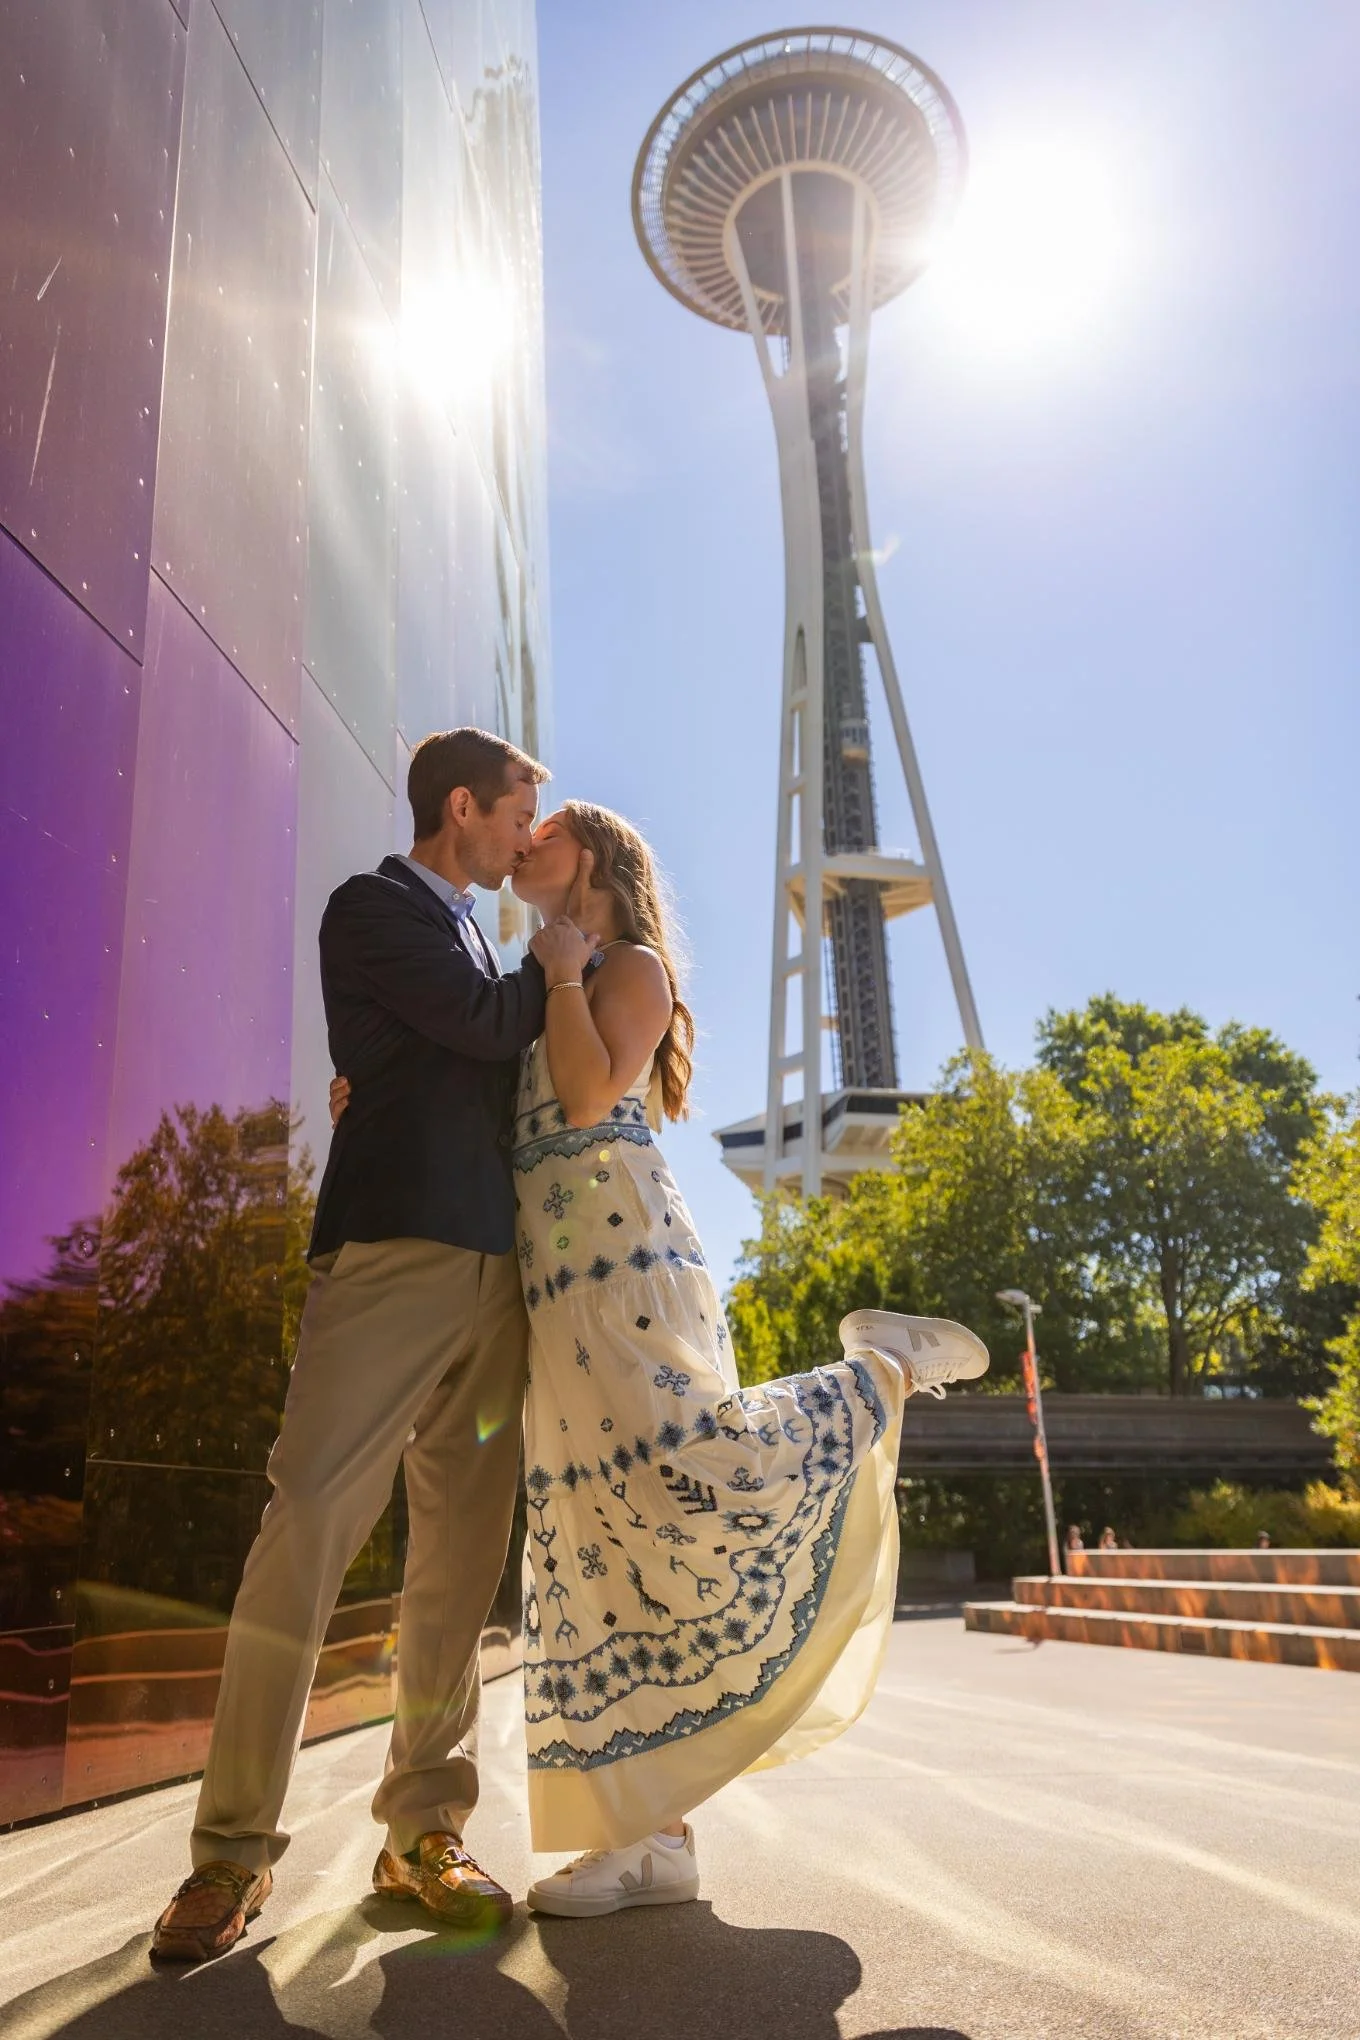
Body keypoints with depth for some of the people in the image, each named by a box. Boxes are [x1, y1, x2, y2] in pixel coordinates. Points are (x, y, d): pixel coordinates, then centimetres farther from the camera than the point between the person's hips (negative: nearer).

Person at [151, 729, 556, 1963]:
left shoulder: (481, 943, 27)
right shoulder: (373, 907, 3)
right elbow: (490, 1023, -8)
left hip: (492, 1269, 8)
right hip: (395, 1247, -7)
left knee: (462, 1559, 5)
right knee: (309, 1526, -10)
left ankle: (425, 1832, 13)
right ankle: (234, 1851, 1)